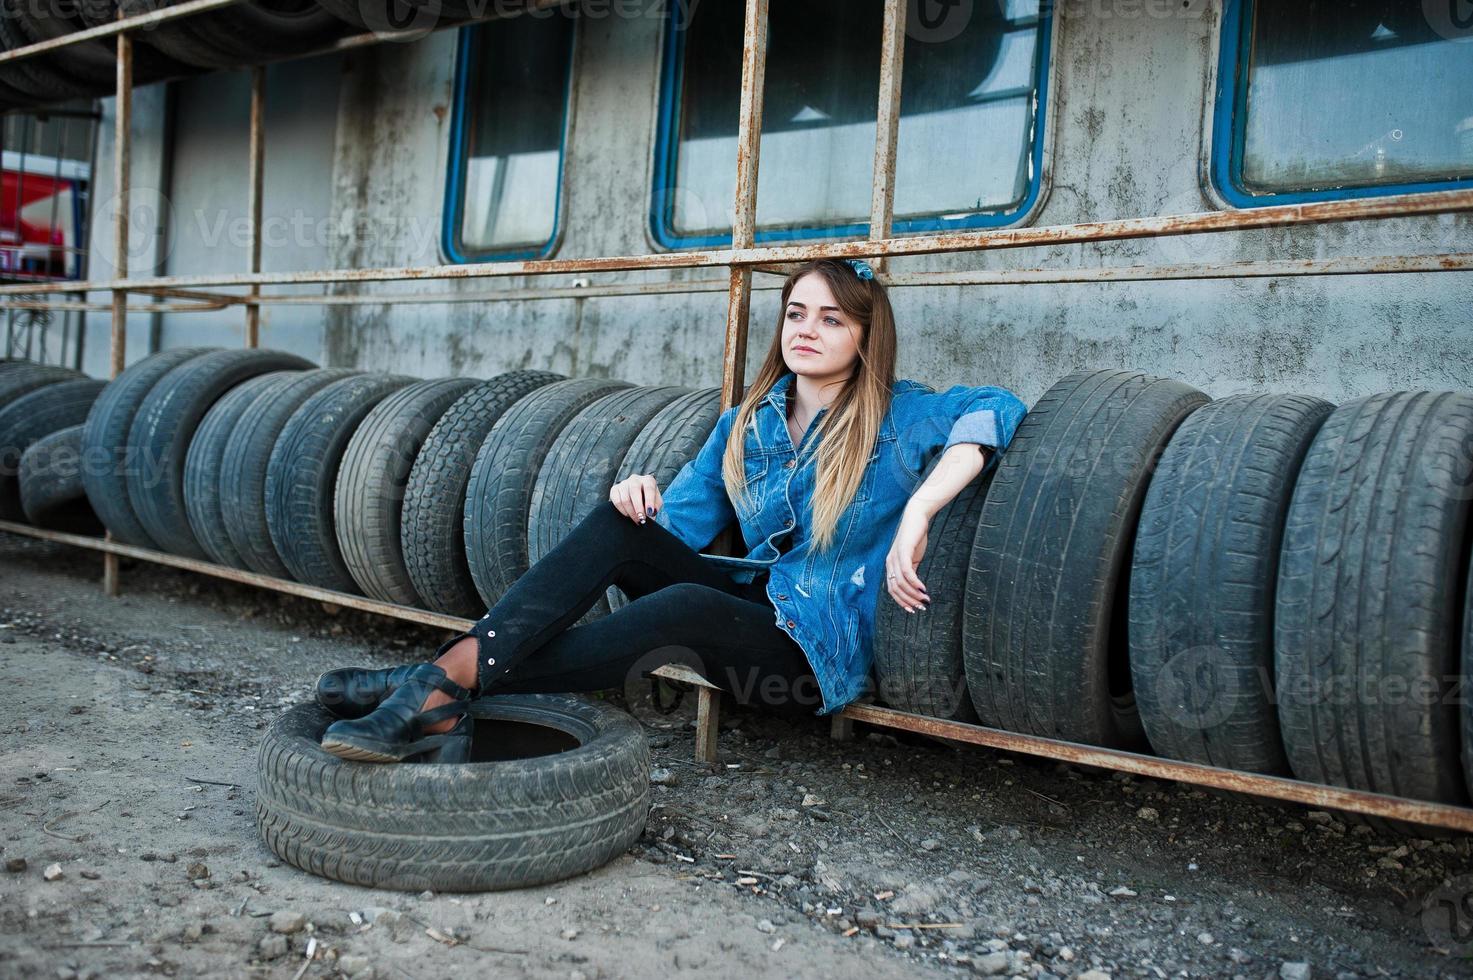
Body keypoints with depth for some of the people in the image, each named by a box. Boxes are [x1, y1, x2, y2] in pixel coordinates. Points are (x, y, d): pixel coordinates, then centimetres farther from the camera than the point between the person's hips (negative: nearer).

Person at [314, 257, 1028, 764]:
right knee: (621, 522, -18)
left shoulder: (895, 416, -4)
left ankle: (450, 692, -36)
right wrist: (643, 497, -14)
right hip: (753, 605, 5)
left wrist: (916, 514, -28)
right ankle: (444, 671, -31)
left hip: (821, 653, -5)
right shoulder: (747, 422, 11)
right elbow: (682, 520, 9)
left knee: (686, 605, -36)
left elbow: (996, 408, -19)